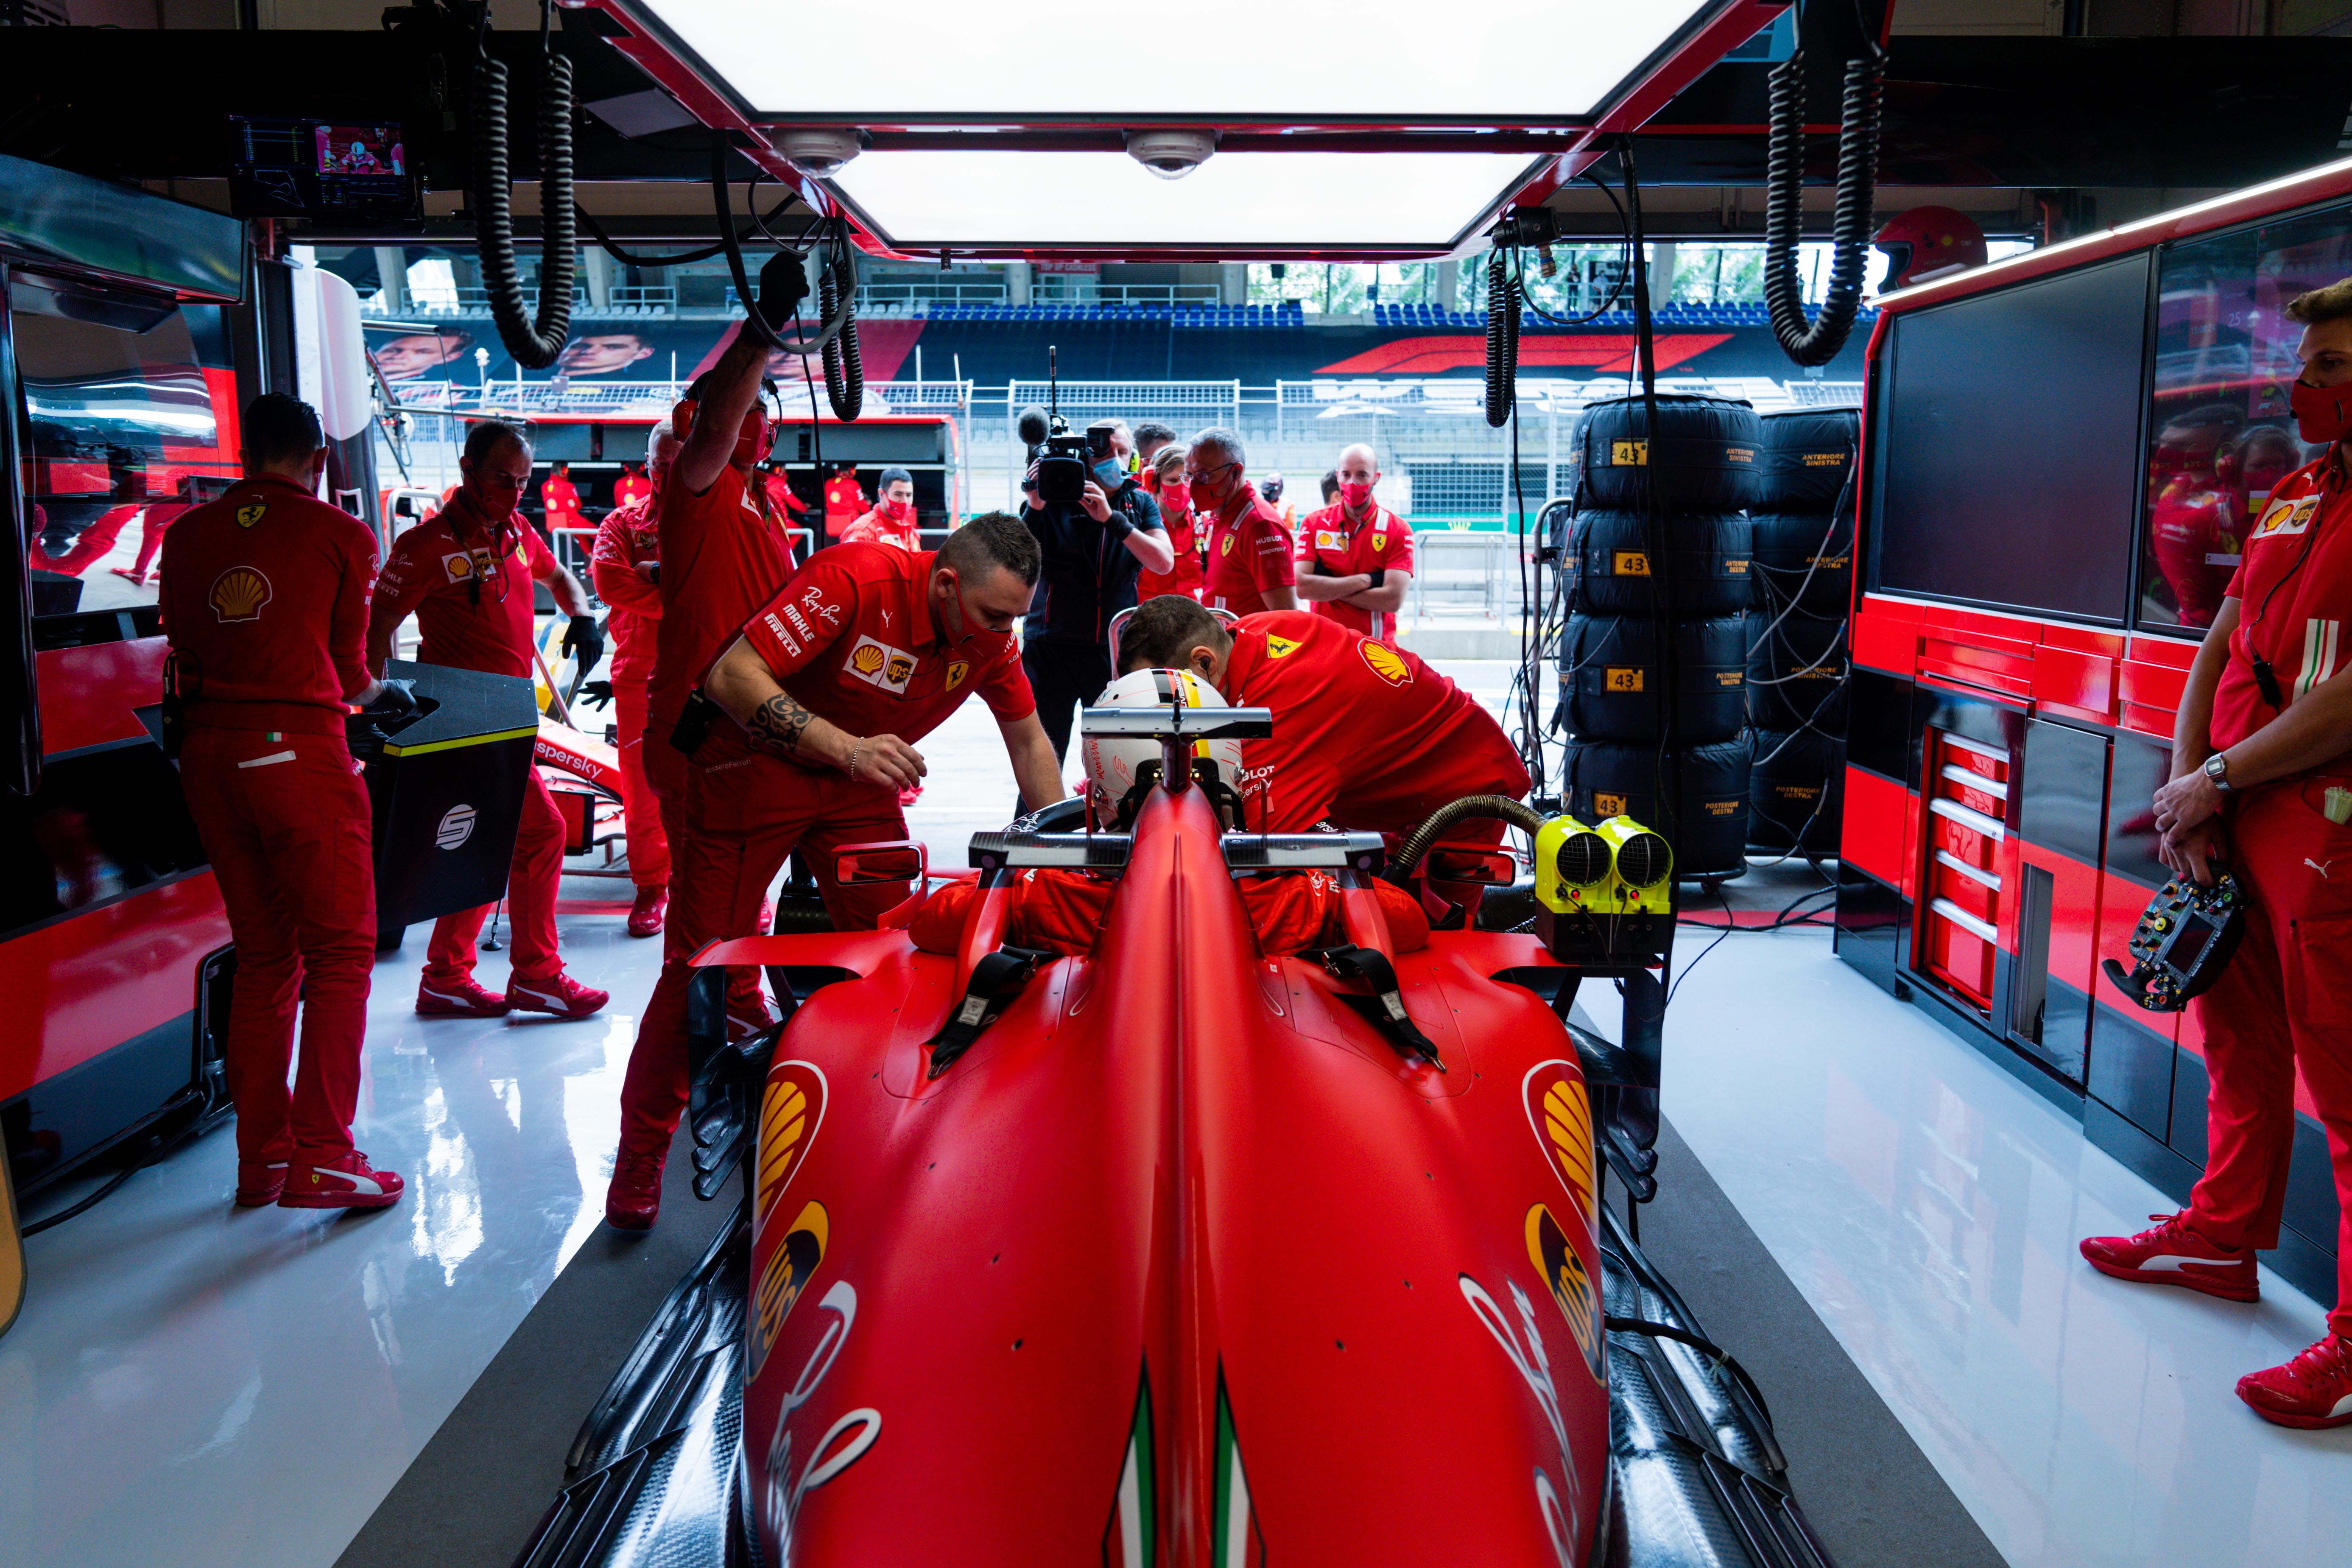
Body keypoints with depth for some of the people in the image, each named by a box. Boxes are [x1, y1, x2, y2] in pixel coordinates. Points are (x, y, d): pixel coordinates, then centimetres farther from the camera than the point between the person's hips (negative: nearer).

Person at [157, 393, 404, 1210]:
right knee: (339, 951, 2)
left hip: (207, 753, 5)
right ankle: (320, 1156, -2)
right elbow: (348, 672, 5)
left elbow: (183, 652, 12)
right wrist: (380, 692, 26)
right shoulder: (339, 534, 1)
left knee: (262, 956, 14)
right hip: (299, 751, -5)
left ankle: (260, 1154, 18)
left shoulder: (186, 534, 12)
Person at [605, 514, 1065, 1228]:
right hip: (756, 766, -5)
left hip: (861, 785, 6)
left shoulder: (990, 635, -9)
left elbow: (1029, 740, 7)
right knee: (699, 966, -2)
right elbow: (731, 676, -30)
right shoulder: (854, 580, -28)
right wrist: (847, 748, -39)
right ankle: (640, 1157, 12)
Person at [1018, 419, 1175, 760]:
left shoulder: (1140, 504, 7)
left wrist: (1111, 518, -18)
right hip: (1051, 648, -2)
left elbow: (1164, 563, -9)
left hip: (1115, 651, 2)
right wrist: (1034, 510, -20)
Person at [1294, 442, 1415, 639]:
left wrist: (1326, 588, -8)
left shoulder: (1398, 530, 1)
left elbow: (1394, 600, -11)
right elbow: (1301, 587, -7)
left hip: (1376, 644, -1)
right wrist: (1365, 580, -9)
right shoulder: (1314, 523, 6)